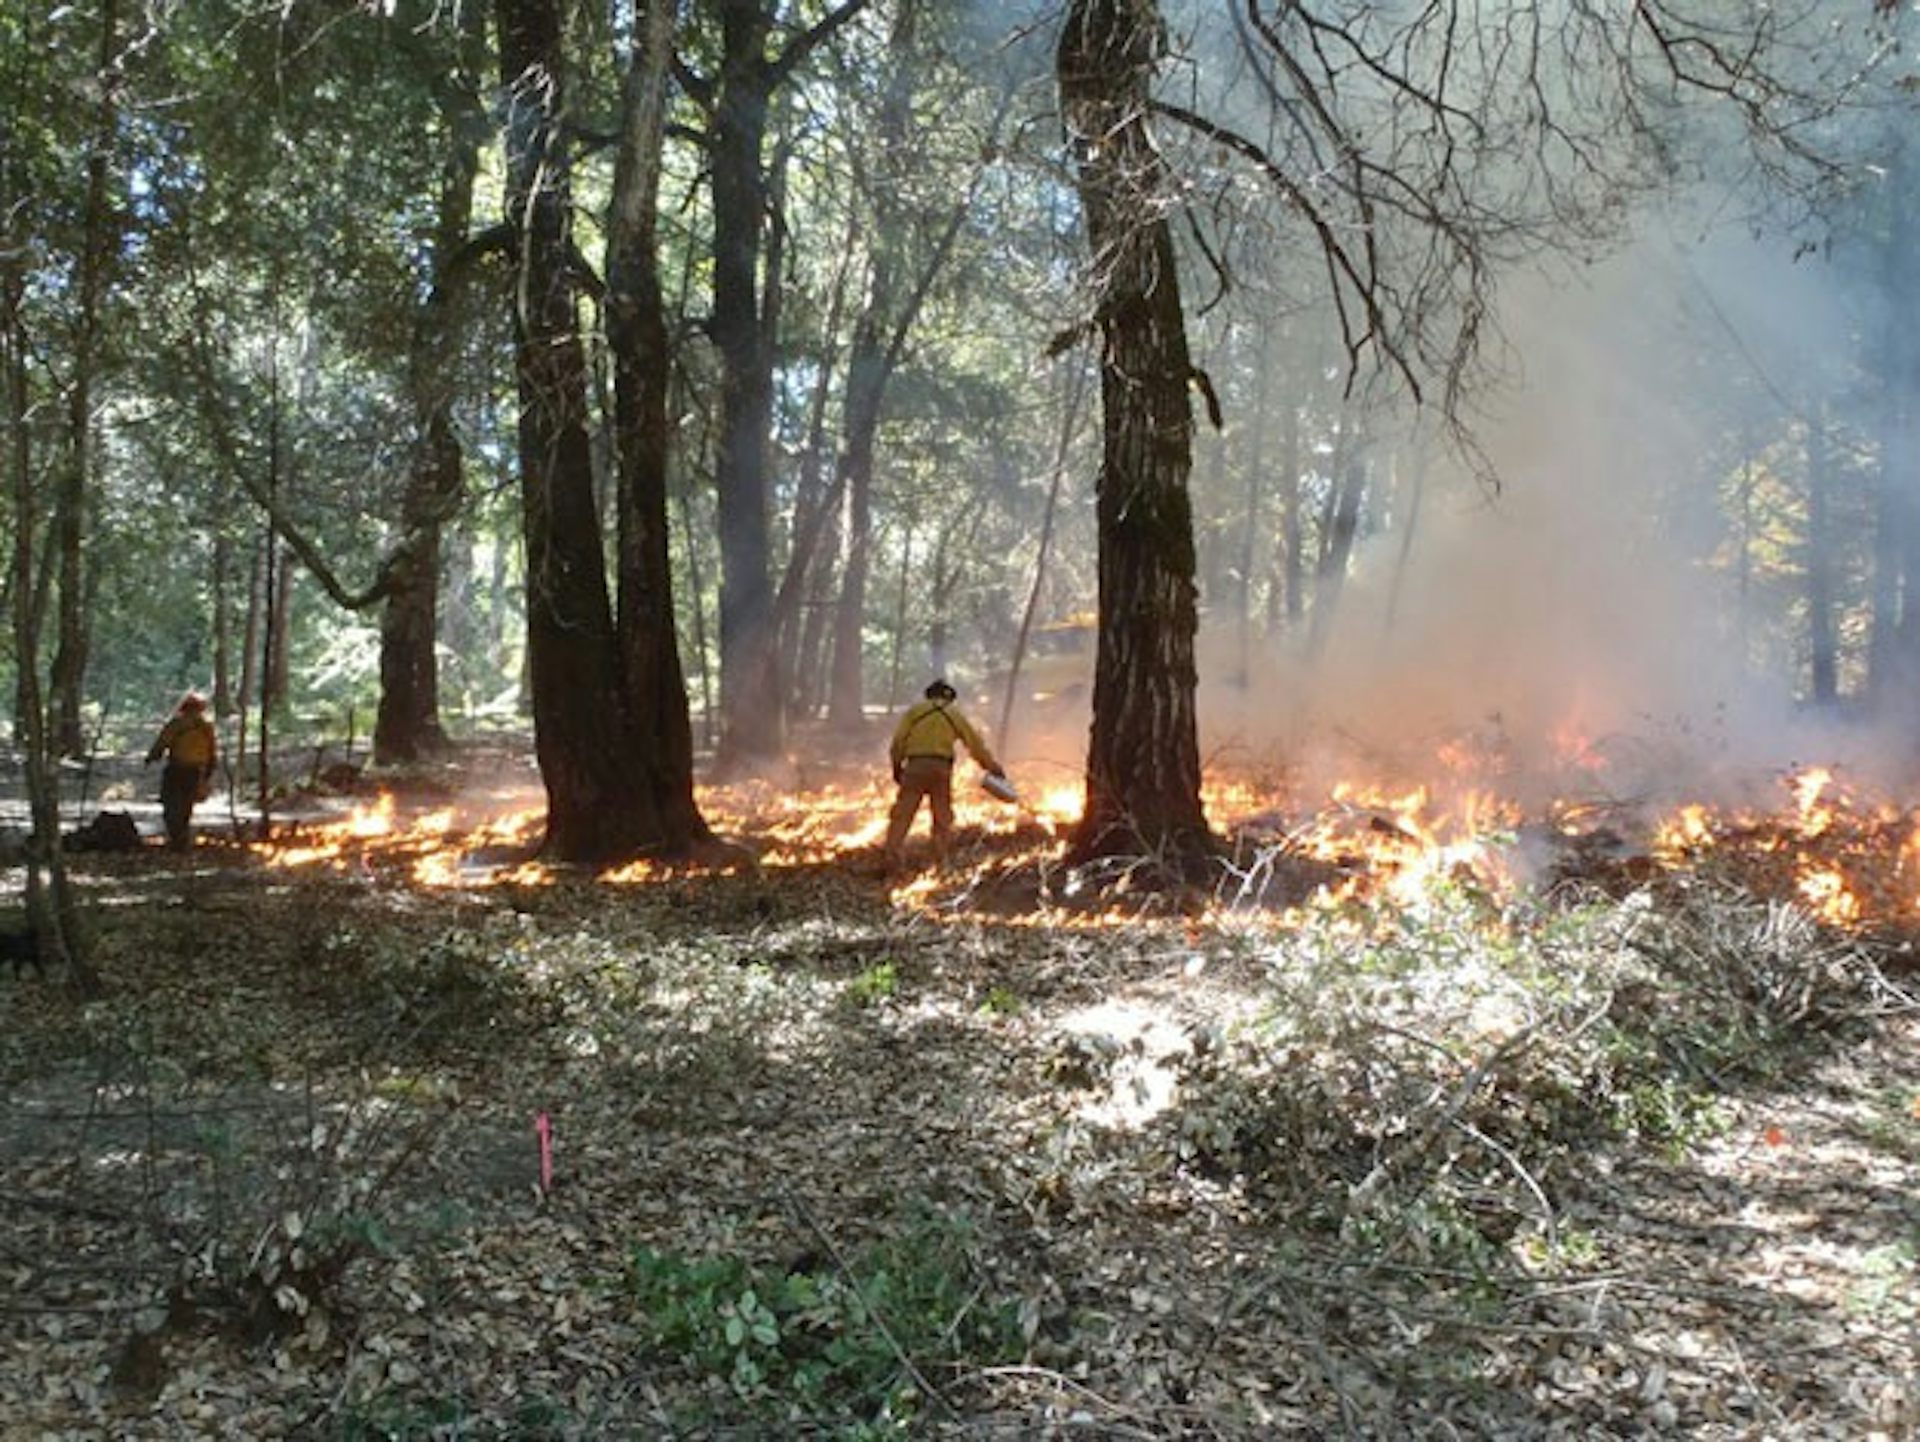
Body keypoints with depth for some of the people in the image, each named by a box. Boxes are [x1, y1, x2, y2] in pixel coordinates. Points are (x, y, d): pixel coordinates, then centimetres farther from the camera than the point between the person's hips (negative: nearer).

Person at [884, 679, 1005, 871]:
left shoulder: (915, 710, 12)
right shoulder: (955, 714, 15)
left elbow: (898, 740, 4)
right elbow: (975, 743, 18)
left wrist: (897, 766, 13)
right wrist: (993, 767, 26)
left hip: (915, 766, -1)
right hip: (941, 767, 1)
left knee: (902, 814, -1)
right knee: (942, 817, 12)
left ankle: (893, 860, -12)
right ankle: (941, 860, 9)